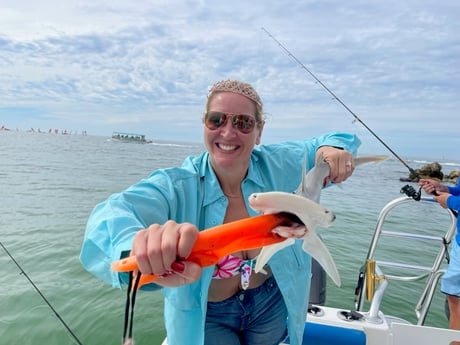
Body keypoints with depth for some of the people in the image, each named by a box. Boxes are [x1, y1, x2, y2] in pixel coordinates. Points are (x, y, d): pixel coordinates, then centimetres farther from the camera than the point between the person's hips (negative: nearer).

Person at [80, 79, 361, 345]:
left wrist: (332, 148, -27)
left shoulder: (279, 165, -16)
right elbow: (111, 213, -44)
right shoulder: (175, 186, -27)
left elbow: (323, 144, -1)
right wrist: (147, 248, -69)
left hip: (270, 306, 3)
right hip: (207, 317, -3)